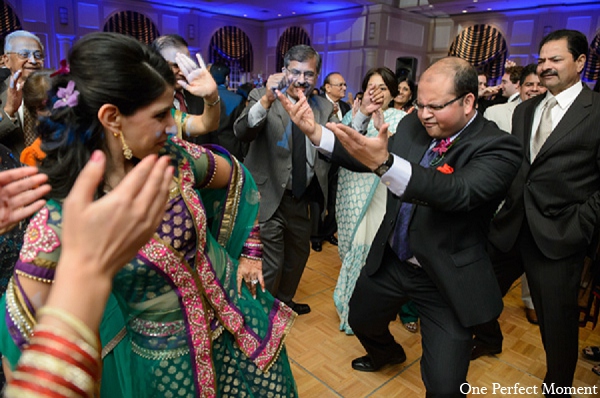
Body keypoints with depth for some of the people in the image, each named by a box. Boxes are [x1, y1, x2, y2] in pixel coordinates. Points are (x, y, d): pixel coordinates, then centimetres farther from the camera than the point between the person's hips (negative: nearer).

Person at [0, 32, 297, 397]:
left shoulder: (178, 158, -15)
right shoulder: (59, 220, -23)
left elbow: (236, 177, 4)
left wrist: (251, 252, 5)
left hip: (239, 316, 4)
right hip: (167, 360, -3)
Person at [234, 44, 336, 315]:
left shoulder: (324, 108, 4)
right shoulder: (262, 97, -10)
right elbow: (242, 132, -27)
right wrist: (266, 100, -42)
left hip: (301, 197, 6)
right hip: (268, 197, -6)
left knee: (299, 252, 24)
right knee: (270, 263, 1)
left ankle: (284, 300, 51)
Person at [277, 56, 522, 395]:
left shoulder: (498, 147, -20)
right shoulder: (412, 126, -4)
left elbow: (459, 191, -37)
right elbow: (369, 160, 0)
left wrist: (385, 162, -51)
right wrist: (315, 131, -13)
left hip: (447, 279, -5)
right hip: (390, 260, 6)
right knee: (361, 319, 27)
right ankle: (388, 353, 62)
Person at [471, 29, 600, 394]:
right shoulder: (524, 110, 12)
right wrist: (504, 207, 3)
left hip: (558, 237, -5)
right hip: (510, 226, 5)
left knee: (557, 322, 9)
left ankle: (559, 385, 37)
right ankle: (489, 341, 47)